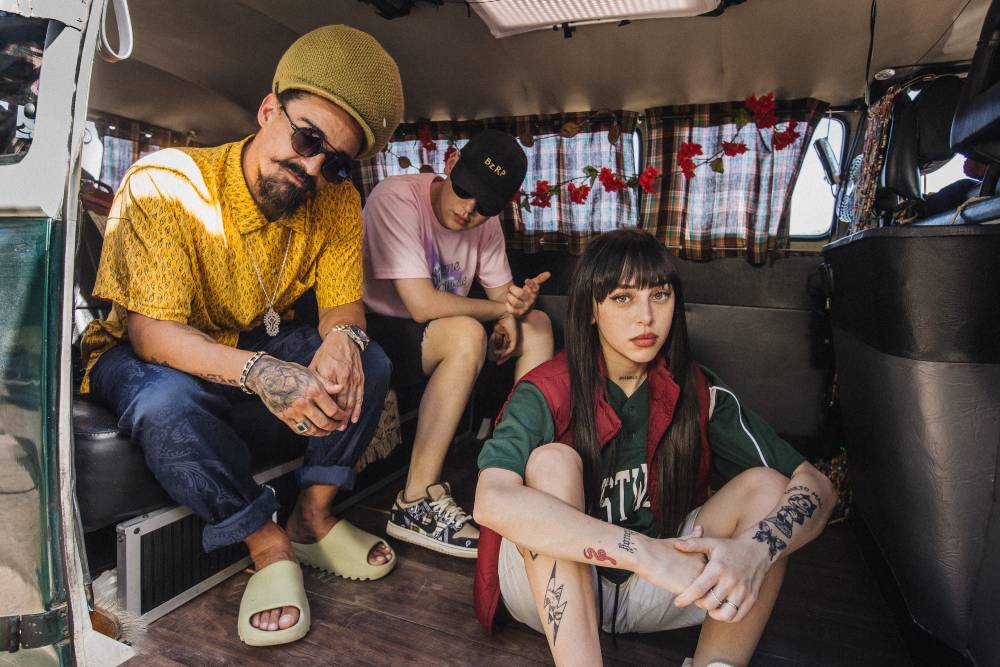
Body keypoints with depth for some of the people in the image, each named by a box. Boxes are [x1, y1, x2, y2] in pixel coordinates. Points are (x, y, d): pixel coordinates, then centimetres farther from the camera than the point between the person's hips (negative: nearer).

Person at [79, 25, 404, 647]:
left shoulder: (337, 203, -12)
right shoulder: (164, 185, -25)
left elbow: (344, 303, -9)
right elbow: (150, 330, -29)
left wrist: (343, 338, -35)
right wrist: (256, 372, -48)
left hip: (259, 342, 4)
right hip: (149, 353, -3)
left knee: (368, 362, -17)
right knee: (166, 401, -37)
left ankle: (313, 517, -5)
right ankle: (269, 544, -15)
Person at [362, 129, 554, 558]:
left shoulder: (485, 221, 2)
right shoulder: (396, 198, -21)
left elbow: (500, 289, 6)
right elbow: (423, 304, -29)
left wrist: (512, 312, -18)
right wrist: (500, 307, -19)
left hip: (437, 334, 8)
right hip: (380, 330, -7)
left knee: (537, 324, -3)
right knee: (466, 334, -34)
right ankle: (417, 504, -26)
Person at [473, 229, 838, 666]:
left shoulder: (699, 394, -7)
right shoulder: (547, 393, -18)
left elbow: (817, 487, -11)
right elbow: (491, 501, -35)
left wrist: (753, 551, -33)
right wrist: (647, 552, -42)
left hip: (652, 595, 3)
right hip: (551, 590, -2)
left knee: (765, 485, -15)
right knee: (552, 461, -30)